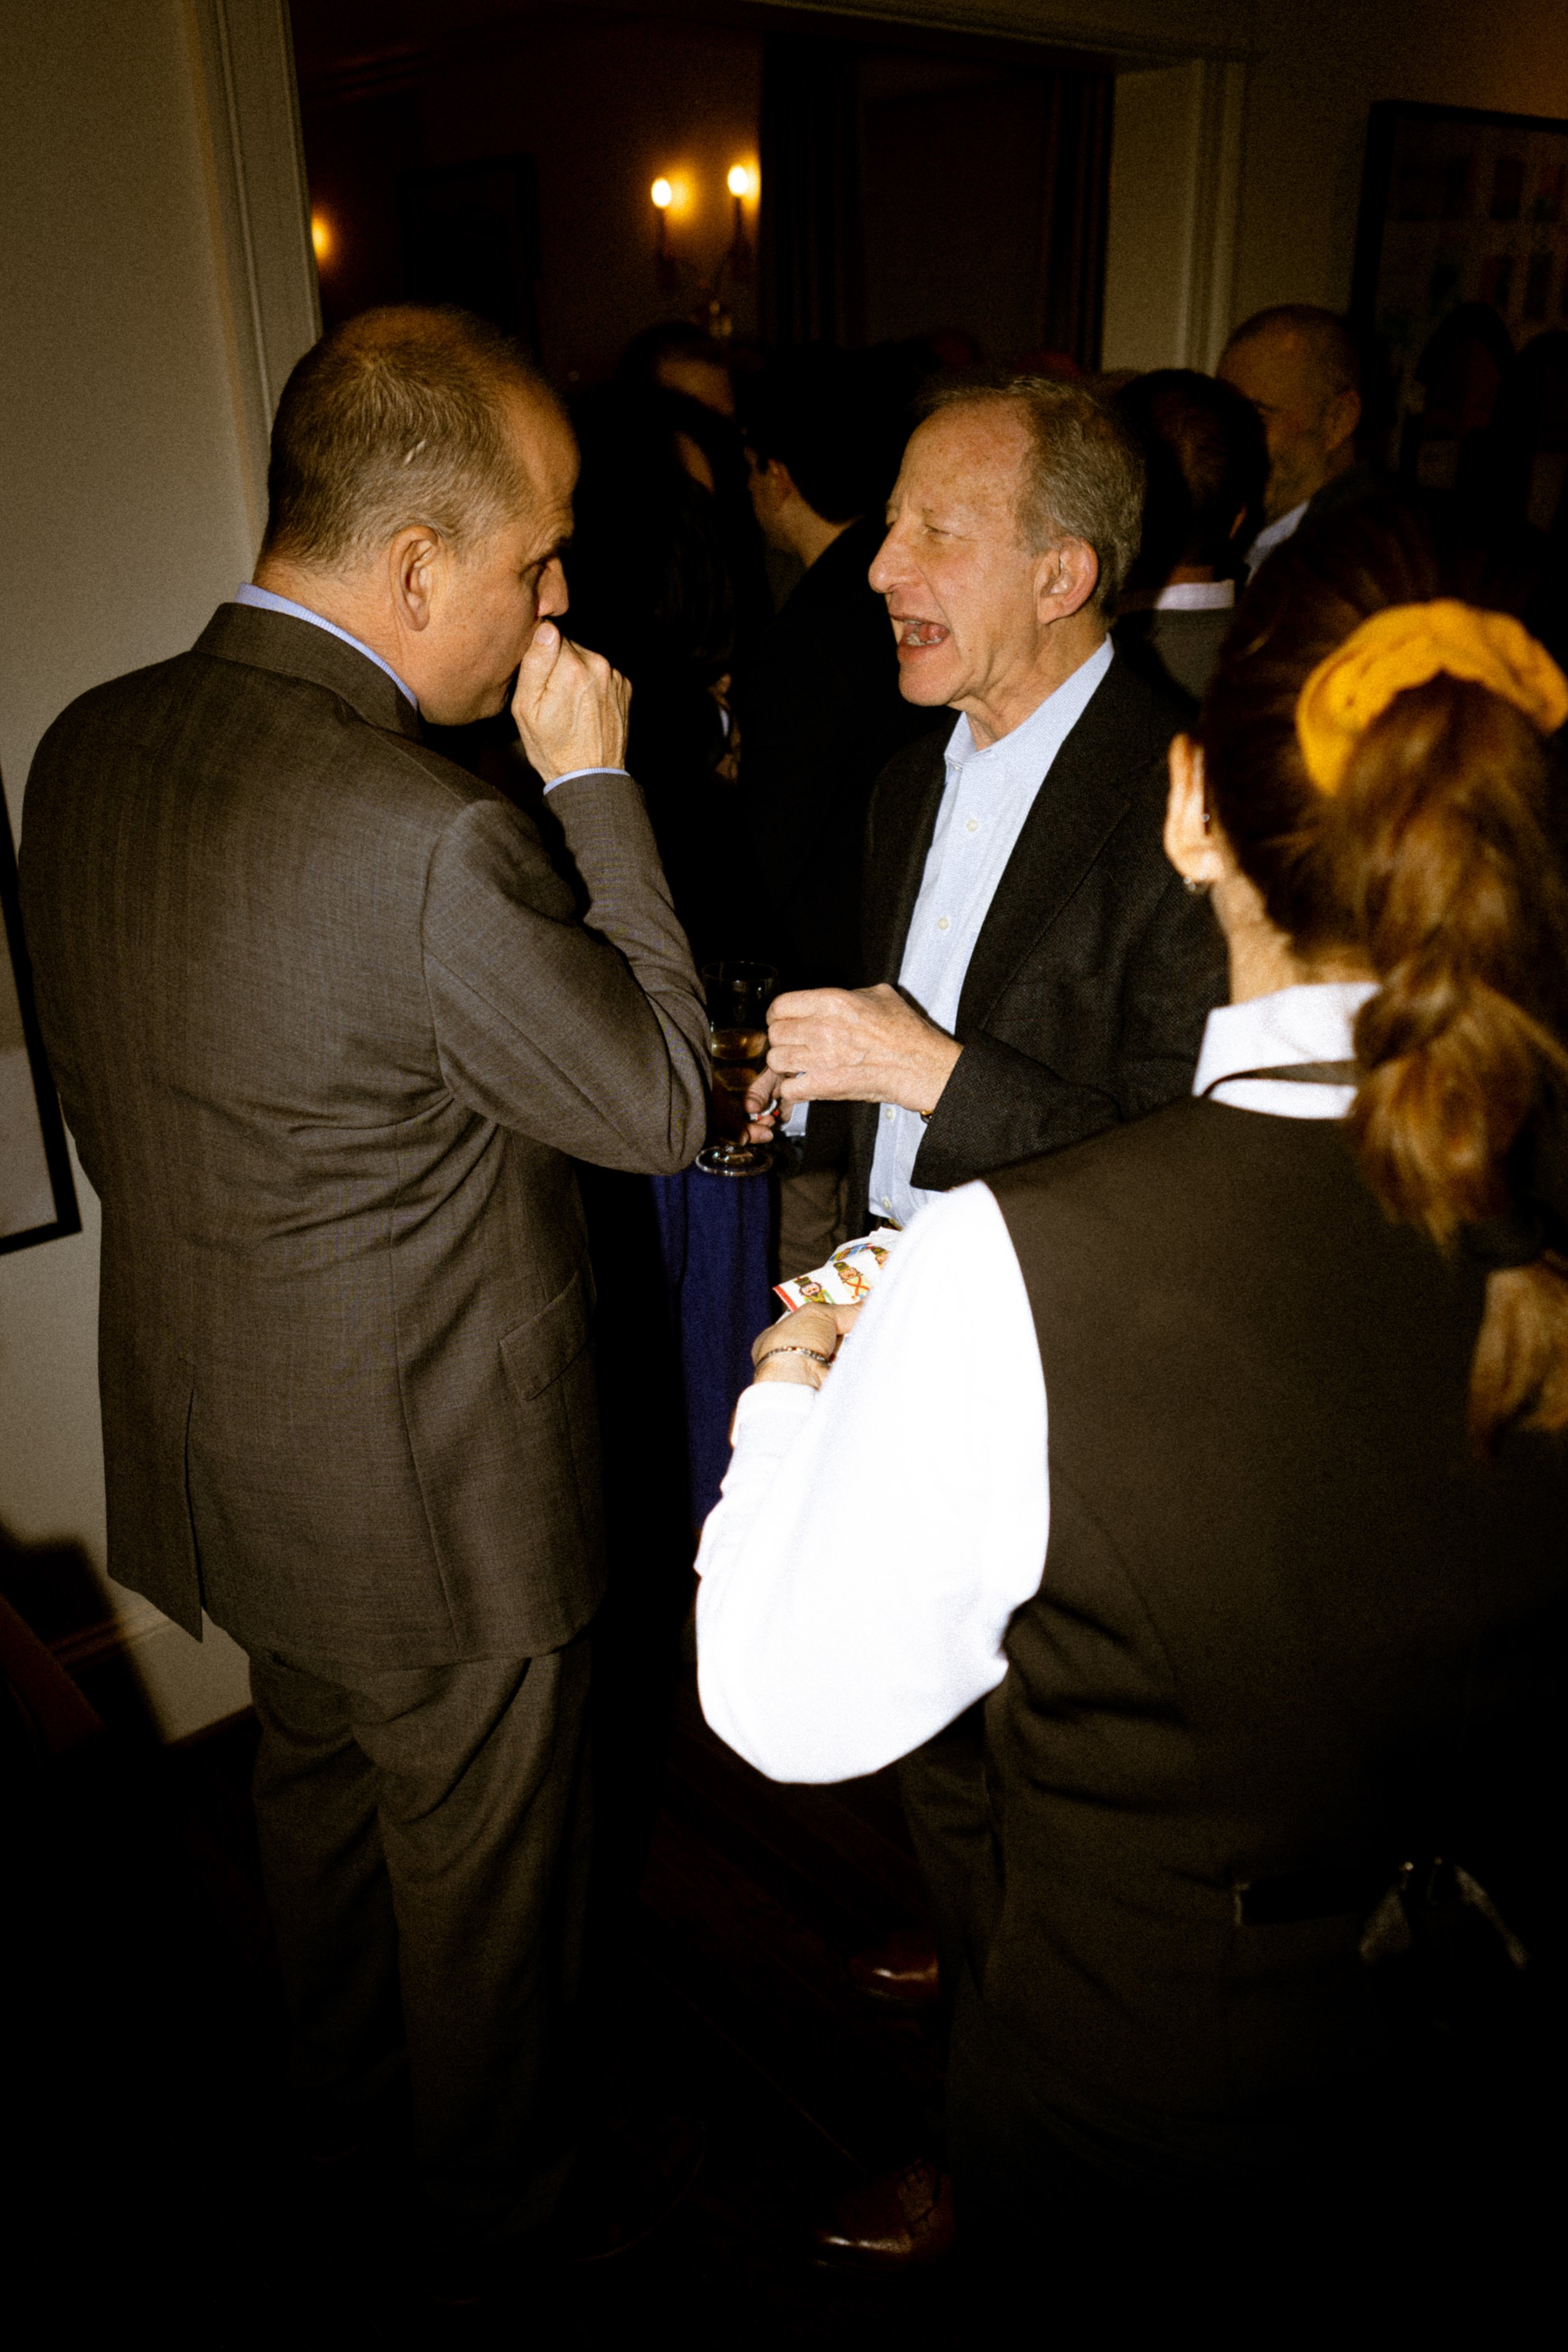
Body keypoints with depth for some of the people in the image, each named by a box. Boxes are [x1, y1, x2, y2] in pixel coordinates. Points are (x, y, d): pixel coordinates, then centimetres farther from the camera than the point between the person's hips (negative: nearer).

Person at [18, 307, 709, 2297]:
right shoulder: (435, 844, -32)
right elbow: (663, 1101, -19)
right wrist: (596, 786, -16)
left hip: (211, 1437, 8)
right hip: (432, 1480, -7)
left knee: (313, 1765, 31)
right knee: (479, 1852, 19)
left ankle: (337, 2082, 58)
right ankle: (495, 2201, 47)